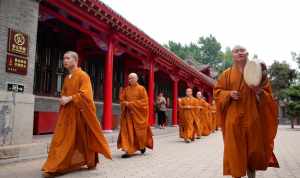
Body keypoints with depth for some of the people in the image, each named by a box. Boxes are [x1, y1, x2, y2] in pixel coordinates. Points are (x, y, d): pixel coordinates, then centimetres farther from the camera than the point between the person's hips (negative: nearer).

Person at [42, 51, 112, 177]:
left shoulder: (83, 75, -7)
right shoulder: (67, 78, 15)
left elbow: (85, 94, -17)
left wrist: (69, 99, -18)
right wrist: (63, 99, 3)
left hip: (80, 112, -7)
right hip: (67, 113, 7)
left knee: (85, 138, 4)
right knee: (61, 139, 3)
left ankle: (91, 162, 21)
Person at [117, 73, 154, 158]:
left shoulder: (141, 89, -2)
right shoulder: (126, 89, 9)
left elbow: (144, 100, -9)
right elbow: (121, 99, 10)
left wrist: (132, 103, -16)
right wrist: (126, 103, -12)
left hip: (138, 113, -3)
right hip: (128, 113, 3)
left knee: (140, 130, 6)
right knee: (127, 131, -4)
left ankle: (142, 146, 32)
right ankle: (128, 150, -2)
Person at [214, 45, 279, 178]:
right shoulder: (226, 74, 7)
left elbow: (267, 92, 10)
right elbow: (217, 91, 6)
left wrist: (260, 92, -12)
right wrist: (229, 94, -12)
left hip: (252, 116, 1)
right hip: (234, 117, -1)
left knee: (253, 147, 7)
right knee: (235, 148, -1)